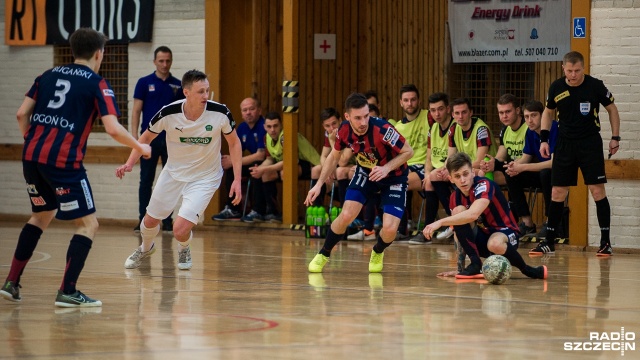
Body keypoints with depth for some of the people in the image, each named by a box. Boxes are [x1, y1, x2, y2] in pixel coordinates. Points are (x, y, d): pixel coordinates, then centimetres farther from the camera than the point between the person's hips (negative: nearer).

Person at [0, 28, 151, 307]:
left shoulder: (49, 75, 16)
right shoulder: (97, 84, 0)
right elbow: (113, 129, -10)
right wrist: (140, 148, 6)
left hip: (31, 157, 7)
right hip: (64, 161, -7)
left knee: (42, 215, 26)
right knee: (88, 223, 4)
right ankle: (67, 292, -5)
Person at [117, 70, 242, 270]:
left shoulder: (220, 113, -24)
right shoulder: (169, 113, -22)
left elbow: (234, 143, -6)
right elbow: (147, 137, -2)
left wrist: (237, 180, -12)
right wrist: (130, 163, -16)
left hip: (205, 177, -2)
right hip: (174, 173, 2)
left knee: (180, 229, -17)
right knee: (150, 221, 16)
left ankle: (184, 250, 22)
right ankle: (146, 248, 53)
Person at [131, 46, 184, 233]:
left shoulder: (178, 86, 7)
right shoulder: (144, 83, 2)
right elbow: (136, 111, 1)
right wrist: (135, 138, -7)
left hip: (171, 140, 2)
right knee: (146, 181, 1)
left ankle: (167, 221, 10)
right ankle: (143, 219, 5)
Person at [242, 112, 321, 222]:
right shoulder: (267, 137, 2)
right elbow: (270, 159, 13)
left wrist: (264, 169, -30)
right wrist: (260, 169, -9)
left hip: (310, 165, -9)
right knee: (266, 174, -4)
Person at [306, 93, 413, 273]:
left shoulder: (382, 129, -34)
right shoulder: (344, 130, -17)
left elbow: (408, 152, -19)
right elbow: (334, 156, 4)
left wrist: (387, 168, -32)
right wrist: (319, 184, 1)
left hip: (393, 176, -3)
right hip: (365, 172, 3)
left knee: (390, 229, -17)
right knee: (346, 215, -15)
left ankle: (378, 252, 20)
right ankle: (323, 255, 11)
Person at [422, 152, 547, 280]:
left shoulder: (484, 185, -20)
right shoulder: (456, 197, -1)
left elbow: (473, 214, -39)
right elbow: (459, 233, 4)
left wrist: (440, 222, -41)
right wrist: (459, 268, -3)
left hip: (504, 233, -6)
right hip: (482, 236, 6)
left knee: (495, 244, -42)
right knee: (458, 211, -19)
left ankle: (527, 270, -12)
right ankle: (475, 265, -19)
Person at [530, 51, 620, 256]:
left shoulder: (595, 86, -9)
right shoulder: (556, 88, -2)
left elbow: (612, 109, 5)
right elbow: (548, 112, 15)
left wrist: (615, 137, 0)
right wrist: (544, 139, 5)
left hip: (590, 143, -3)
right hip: (565, 144, 3)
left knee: (597, 190, -8)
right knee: (557, 193, 2)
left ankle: (605, 242, -2)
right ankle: (549, 242, 9)